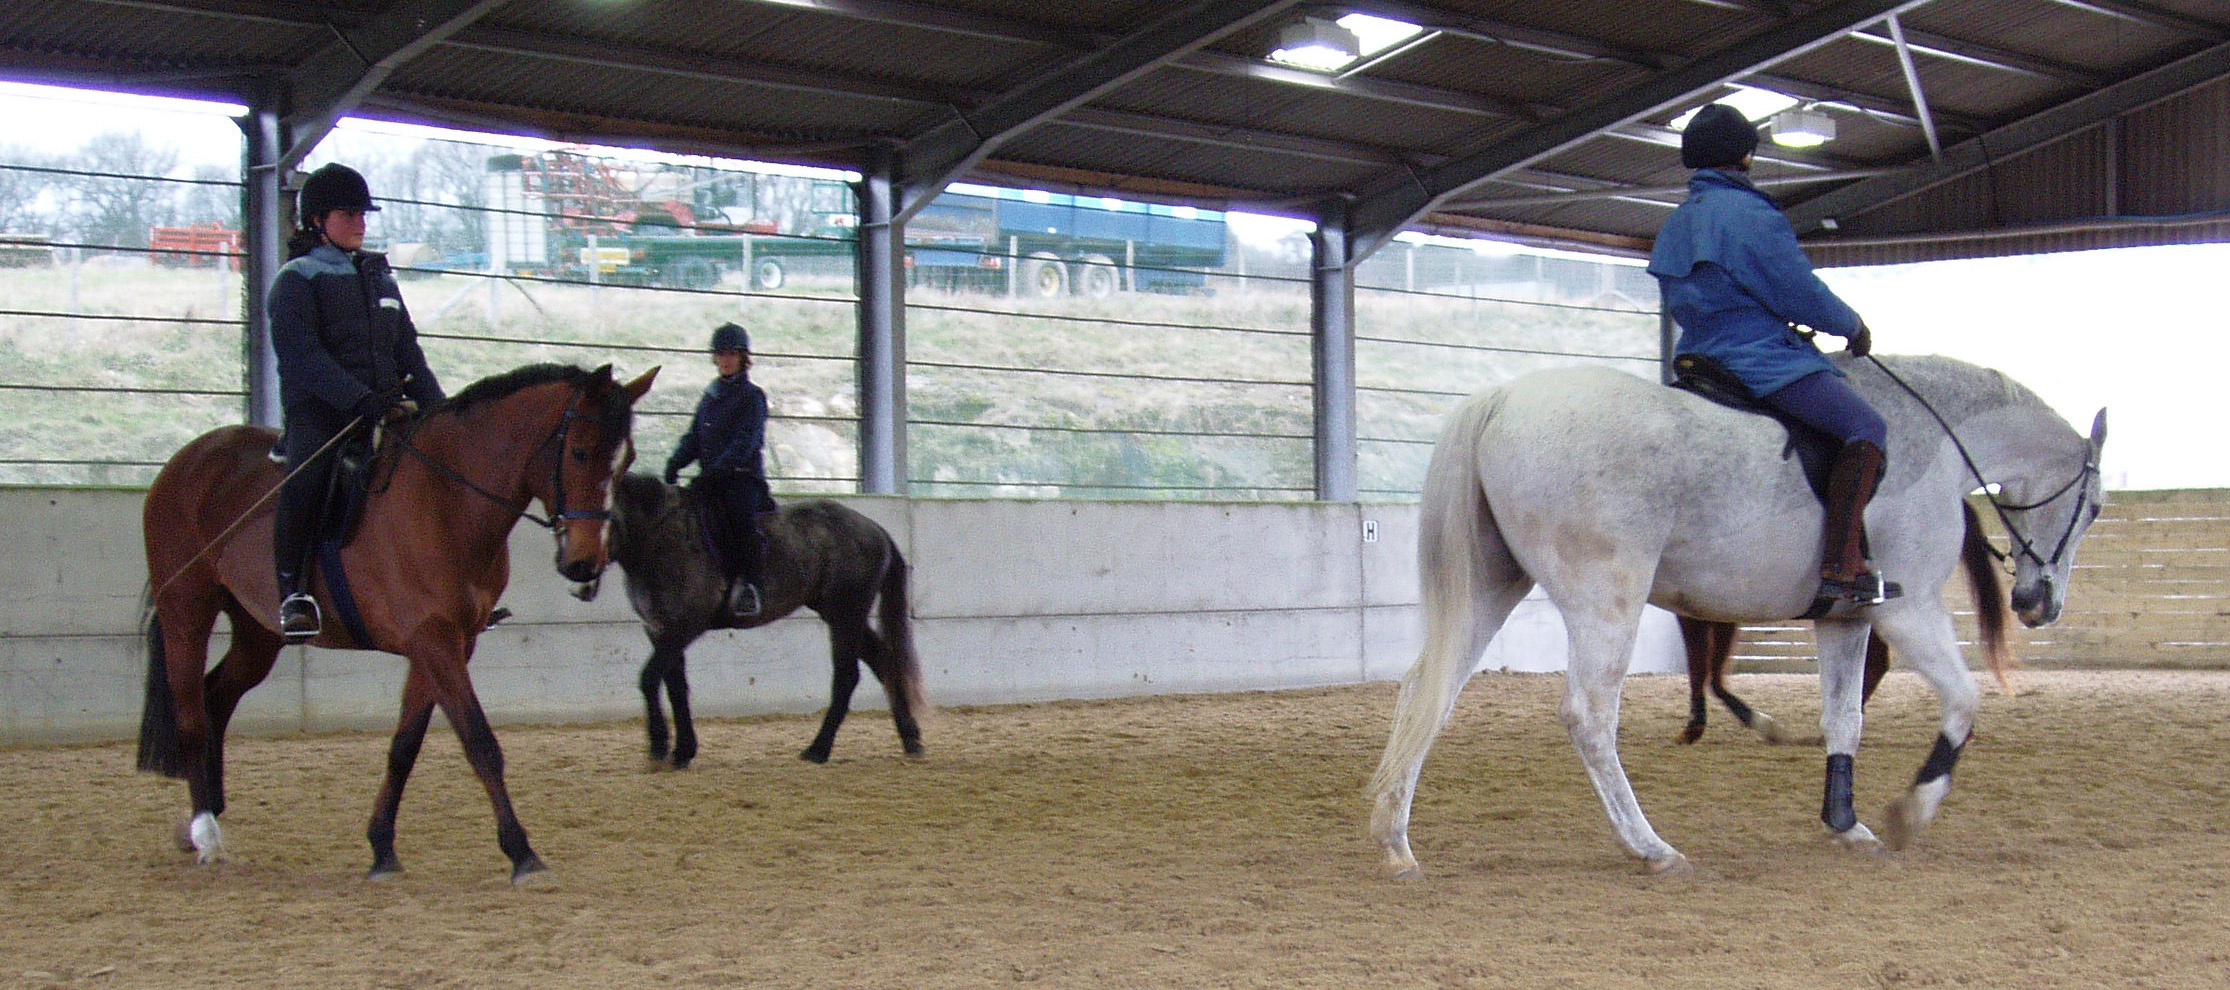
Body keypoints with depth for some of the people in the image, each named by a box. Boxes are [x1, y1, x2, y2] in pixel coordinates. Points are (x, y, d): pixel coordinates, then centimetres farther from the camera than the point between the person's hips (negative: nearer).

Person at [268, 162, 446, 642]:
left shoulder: (379, 277, 24)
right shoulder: (297, 279, 2)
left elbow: (408, 351, 22)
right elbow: (302, 356, -12)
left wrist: (436, 407, 6)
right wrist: (361, 398, -24)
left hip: (384, 409, 7)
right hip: (319, 409, -6)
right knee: (307, 472, -34)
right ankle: (292, 590, -25)